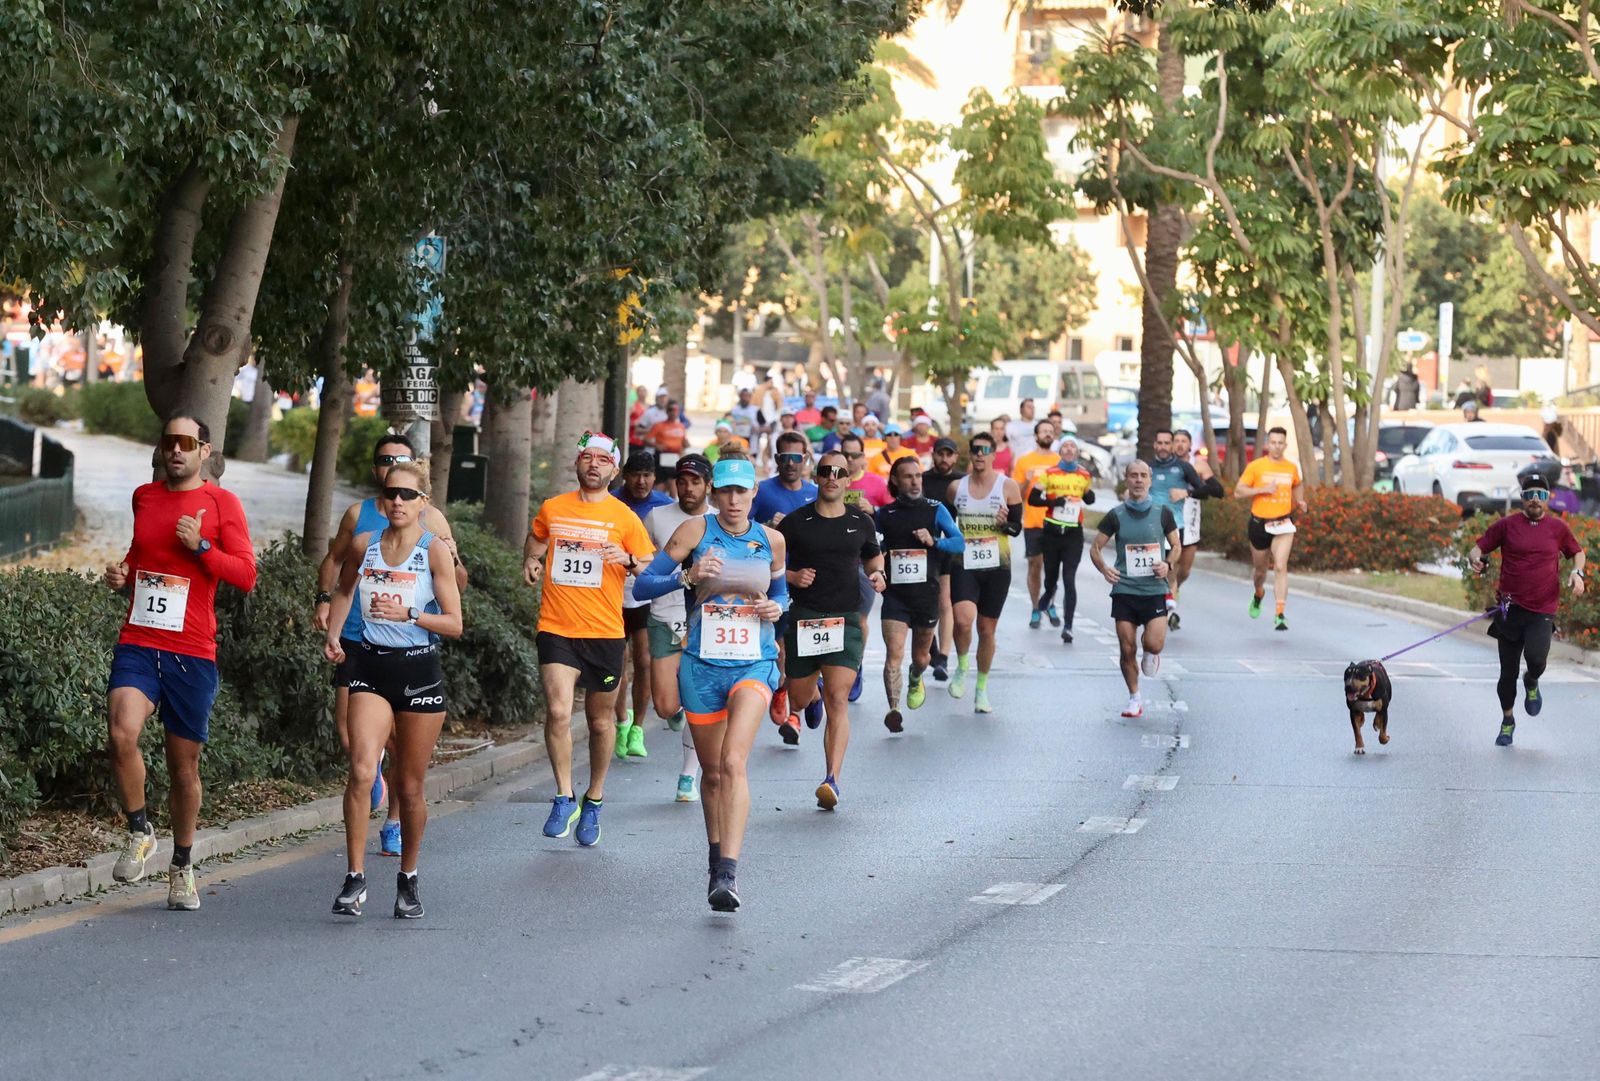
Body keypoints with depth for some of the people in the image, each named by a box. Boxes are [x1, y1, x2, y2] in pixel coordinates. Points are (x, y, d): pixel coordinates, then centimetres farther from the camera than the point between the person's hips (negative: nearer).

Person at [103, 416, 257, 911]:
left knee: (184, 765, 5)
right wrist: (122, 575, 9)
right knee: (121, 733, -24)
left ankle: (182, 867, 23)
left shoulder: (220, 502, 1)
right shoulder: (143, 497, 12)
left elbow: (246, 574, -3)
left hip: (192, 652, -2)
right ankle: (140, 832, -3)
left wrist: (201, 546, -15)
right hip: (137, 643, 2)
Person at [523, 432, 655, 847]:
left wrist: (628, 561, -17)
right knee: (557, 711, -18)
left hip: (604, 631, 0)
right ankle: (565, 798, -6)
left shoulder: (625, 518, 1)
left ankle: (593, 801, 28)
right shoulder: (552, 509, 7)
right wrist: (531, 562, 11)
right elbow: (535, 538, 30)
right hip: (556, 628, 0)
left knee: (601, 721, 10)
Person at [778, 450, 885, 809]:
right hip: (803, 618, 0)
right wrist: (791, 577, -12)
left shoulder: (860, 522, 8)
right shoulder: (795, 522, 1)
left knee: (838, 700, -15)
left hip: (845, 619, 0)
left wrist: (877, 573, 3)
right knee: (798, 701, 11)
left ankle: (832, 780, -22)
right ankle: (814, 693, 52)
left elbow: (873, 555, 25)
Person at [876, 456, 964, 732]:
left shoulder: (935, 509, 2)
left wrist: (933, 541, -21)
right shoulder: (884, 514, 6)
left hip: (927, 593, 1)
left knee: (921, 655, 17)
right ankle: (893, 709, -24)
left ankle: (915, 681, 51)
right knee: (894, 654, -17)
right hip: (895, 593, -1)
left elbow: (958, 542, -4)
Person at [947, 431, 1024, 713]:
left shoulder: (1008, 486, -1)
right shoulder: (957, 487, 5)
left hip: (996, 566, 0)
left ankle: (981, 688, 23)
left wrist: (1005, 524, -19)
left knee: (987, 629, 6)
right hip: (964, 565, 0)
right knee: (963, 619, -23)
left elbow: (1017, 527, 2)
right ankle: (961, 667, 5)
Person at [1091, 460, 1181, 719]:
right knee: (1127, 649, 1)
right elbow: (1096, 548, 6)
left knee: (1154, 644, -16)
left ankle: (1151, 654, 22)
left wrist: (1168, 564, -6)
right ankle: (1134, 698, 19)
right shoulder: (1116, 515, 1)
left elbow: (1176, 545, 14)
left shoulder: (1163, 513, 2)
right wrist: (1103, 569, -13)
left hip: (1154, 589, -1)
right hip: (1124, 589, 1)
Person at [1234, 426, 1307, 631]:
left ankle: (1280, 615, -18)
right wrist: (1262, 489, -19)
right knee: (1260, 568, 16)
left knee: (1281, 567, -16)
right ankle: (1258, 594, 51)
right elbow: (1238, 491, -7)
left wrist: (1299, 501, 9)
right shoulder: (1256, 466, -5)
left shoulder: (1292, 468, 5)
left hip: (1283, 523, 0)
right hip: (1259, 522, 0)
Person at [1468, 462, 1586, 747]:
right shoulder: (1507, 525, 2)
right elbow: (1478, 547, 6)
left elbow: (1577, 553, 21)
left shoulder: (1558, 528, 5)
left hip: (1542, 611, -1)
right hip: (1511, 608, 1)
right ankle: (1507, 720, 29)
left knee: (1536, 657, -24)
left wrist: (1577, 572, 1)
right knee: (1508, 670, 7)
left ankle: (1531, 683, 13)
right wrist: (1475, 559, -17)